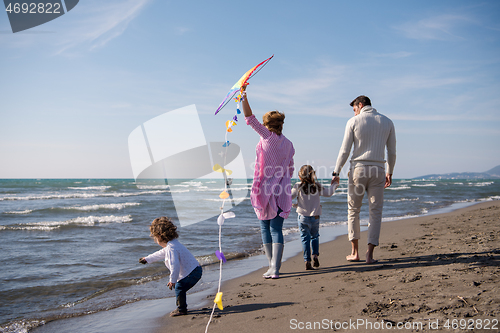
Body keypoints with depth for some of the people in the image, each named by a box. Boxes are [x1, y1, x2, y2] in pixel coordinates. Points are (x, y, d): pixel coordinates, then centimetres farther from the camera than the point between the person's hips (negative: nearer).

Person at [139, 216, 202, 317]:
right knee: (179, 287, 20)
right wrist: (147, 259, 42)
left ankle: (182, 309, 6)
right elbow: (161, 254, 31)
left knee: (179, 288, -8)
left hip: (192, 273, -11)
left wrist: (172, 280, -22)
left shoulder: (171, 248, -24)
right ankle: (182, 307, 33)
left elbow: (175, 265, -32)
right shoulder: (172, 244, 13)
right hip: (195, 270, 11)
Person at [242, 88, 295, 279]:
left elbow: (250, 119, -10)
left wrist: (243, 97, -10)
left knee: (265, 227, 9)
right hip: (281, 190, 4)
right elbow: (290, 170, 12)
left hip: (265, 188, -3)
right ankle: (275, 268, -2)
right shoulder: (288, 144, 8)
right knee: (276, 229, 3)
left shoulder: (267, 136, -5)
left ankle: (271, 266, 13)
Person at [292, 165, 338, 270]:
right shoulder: (317, 186, 0)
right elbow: (328, 193, 3)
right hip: (315, 217, 2)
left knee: (305, 238, 2)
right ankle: (315, 254, 3)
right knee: (314, 236, 21)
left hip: (303, 217, -2)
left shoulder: (298, 186, -6)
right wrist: (334, 184, 19)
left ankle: (307, 261, -2)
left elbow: (290, 196, -10)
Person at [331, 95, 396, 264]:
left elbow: (345, 150, -3)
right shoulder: (387, 122, 9)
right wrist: (389, 173, 21)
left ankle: (354, 252, 12)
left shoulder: (353, 122, -1)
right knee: (375, 212, 6)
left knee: (353, 209, 10)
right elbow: (392, 152, 11)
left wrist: (336, 172, 3)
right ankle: (370, 253, 2)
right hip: (377, 170, 2)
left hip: (358, 169, -2)